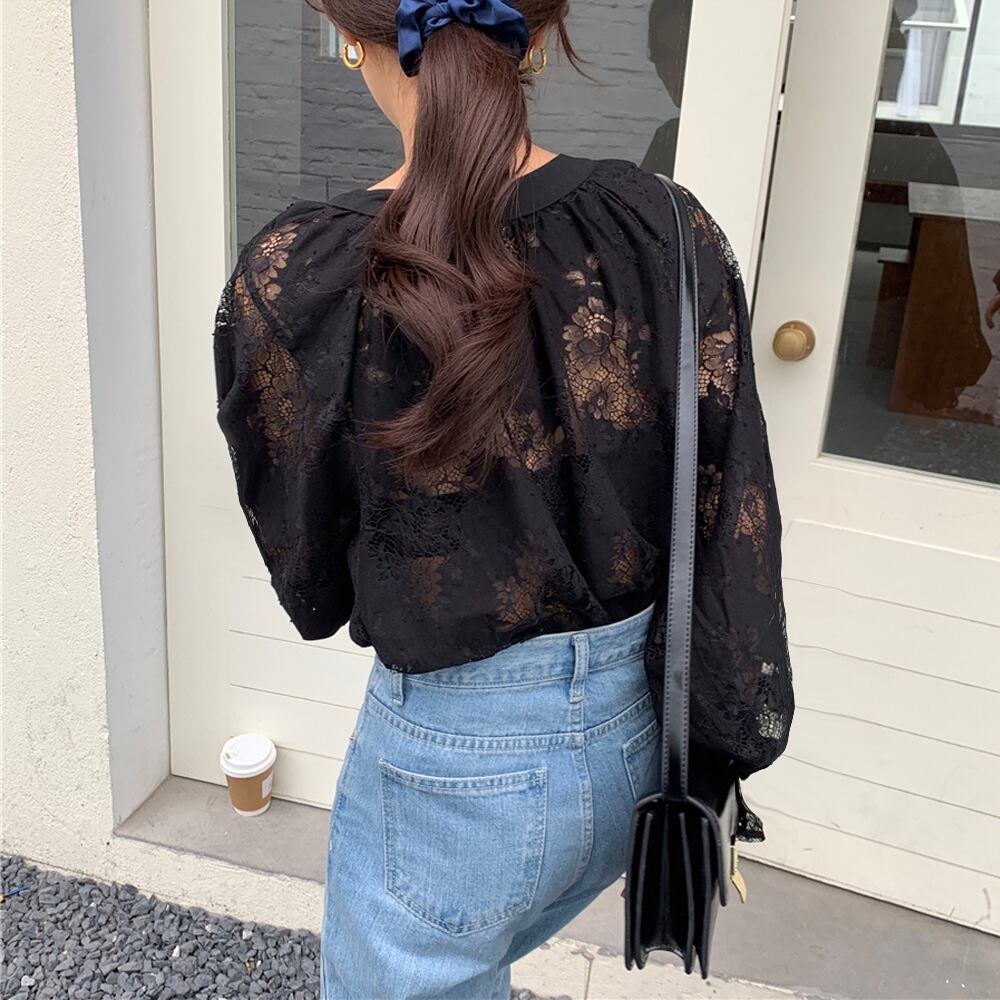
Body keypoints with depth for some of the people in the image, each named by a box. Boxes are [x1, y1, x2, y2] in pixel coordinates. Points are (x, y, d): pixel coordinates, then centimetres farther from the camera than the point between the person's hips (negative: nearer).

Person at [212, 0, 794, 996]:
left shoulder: (291, 278, -20)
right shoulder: (669, 231, -11)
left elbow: (310, 588, -7)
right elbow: (734, 534, -7)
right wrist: (715, 767, 5)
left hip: (458, 764, -4)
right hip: (643, 730, 5)